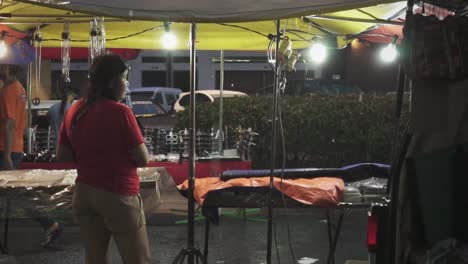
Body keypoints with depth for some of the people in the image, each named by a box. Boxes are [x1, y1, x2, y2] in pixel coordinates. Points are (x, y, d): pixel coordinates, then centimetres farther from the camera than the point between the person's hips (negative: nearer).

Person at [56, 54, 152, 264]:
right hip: (119, 196, -6)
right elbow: (143, 160, -13)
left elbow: (62, 156, 10)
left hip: (83, 194, 6)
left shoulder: (73, 111, 3)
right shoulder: (120, 112, -16)